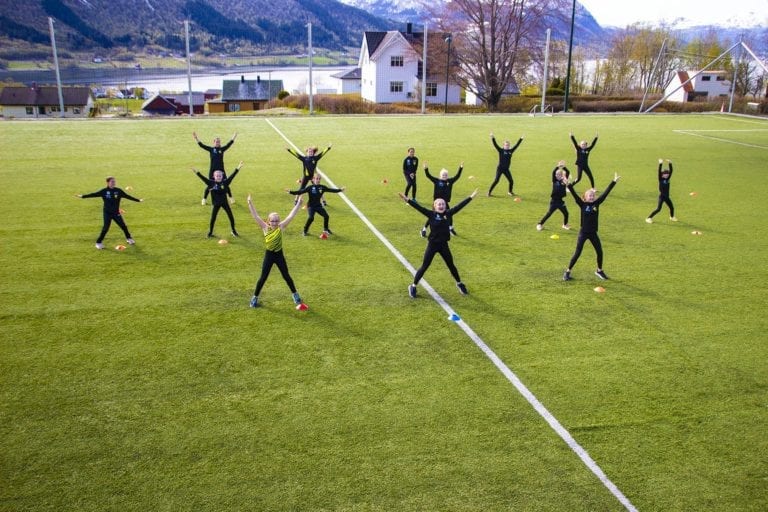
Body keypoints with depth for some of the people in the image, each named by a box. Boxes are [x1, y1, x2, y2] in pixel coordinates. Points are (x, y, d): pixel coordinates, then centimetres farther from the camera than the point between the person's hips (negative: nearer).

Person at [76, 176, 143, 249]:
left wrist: (138, 200, 7)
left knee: (123, 226, 9)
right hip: (107, 213, -3)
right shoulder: (104, 191, -8)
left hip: (116, 213, 3)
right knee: (105, 227, -8)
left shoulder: (118, 191, -1)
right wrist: (83, 196, -17)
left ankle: (129, 238, 30)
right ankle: (99, 242, 3)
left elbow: (127, 196, 5)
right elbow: (94, 194, -10)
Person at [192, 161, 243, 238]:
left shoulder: (225, 182, -5)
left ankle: (234, 231, 22)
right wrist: (197, 172, -24)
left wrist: (237, 169, -14)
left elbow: (232, 176, -9)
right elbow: (203, 178, -13)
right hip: (216, 204, -1)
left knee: (231, 216, 5)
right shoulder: (211, 183, -7)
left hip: (224, 202, 1)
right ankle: (210, 232, 19)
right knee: (213, 218, 4)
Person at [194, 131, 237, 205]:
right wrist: (196, 138, -15)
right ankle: (204, 199, 19)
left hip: (221, 170, 1)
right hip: (212, 170, -1)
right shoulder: (211, 149, -1)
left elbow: (229, 144, -2)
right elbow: (201, 145, -7)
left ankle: (231, 198, 23)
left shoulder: (222, 149, 2)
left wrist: (234, 136, -7)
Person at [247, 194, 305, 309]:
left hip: (279, 254, 1)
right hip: (269, 255, -1)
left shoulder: (281, 227, -7)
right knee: (263, 277, 5)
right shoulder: (265, 228, -8)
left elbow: (291, 216, -14)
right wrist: (250, 203, -22)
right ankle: (255, 297, 21)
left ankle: (295, 296, 26)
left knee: (286, 276, 12)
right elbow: (256, 216, -15)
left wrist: (298, 205, -22)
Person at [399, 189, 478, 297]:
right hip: (432, 245, -3)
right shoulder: (431, 214, -9)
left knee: (451, 265, 17)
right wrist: (408, 200, -27)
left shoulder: (448, 214, -1)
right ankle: (413, 286, 16)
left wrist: (471, 197, 2)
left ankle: (459, 283, 38)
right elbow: (419, 207, -17)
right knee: (424, 266, 3)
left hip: (444, 245, 3)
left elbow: (459, 206, 1)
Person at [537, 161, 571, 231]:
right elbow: (553, 172, -18)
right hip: (554, 201, -3)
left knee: (566, 213, 9)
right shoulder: (554, 181, -3)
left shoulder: (563, 181, 0)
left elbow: (568, 173, -10)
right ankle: (540, 224, 8)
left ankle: (565, 225, 33)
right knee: (549, 213, -1)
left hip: (561, 201, 3)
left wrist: (564, 167, -20)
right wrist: (558, 166, -26)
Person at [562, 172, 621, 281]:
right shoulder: (582, 204, -7)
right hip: (583, 233, -4)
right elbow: (574, 195, -19)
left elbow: (606, 193, -1)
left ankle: (599, 271, 31)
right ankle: (567, 272, 8)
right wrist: (569, 185, -31)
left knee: (600, 252, 10)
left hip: (593, 233, 4)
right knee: (577, 253, -2)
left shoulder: (596, 203, 1)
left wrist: (614, 181, -3)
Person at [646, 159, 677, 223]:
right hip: (661, 197, -6)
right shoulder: (660, 179, -9)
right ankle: (649, 218, -7)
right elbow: (659, 172, -21)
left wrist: (670, 164, -8)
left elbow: (671, 171, 0)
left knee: (672, 207, 16)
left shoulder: (667, 179, 5)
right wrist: (660, 164, -28)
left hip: (667, 197, 6)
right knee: (658, 209, -12)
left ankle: (672, 217, 41)